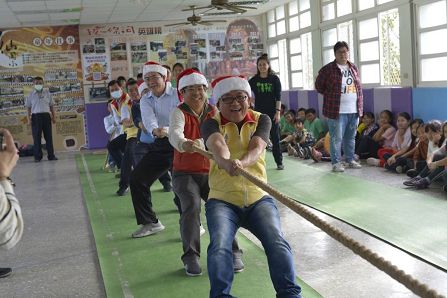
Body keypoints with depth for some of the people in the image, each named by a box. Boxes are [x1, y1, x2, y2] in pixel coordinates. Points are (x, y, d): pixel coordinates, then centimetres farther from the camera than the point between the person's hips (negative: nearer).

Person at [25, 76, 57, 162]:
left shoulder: (47, 93, 9)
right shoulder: (31, 94, 6)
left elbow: (51, 106, 12)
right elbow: (28, 107, 6)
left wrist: (54, 117, 7)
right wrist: (29, 119, -2)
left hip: (46, 115, 1)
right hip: (36, 116, -1)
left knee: (49, 136, 2)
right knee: (37, 137, 0)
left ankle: (51, 155, 7)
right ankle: (37, 156, 6)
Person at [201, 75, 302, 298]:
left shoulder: (261, 120, 6)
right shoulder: (211, 124, 1)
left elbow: (256, 148, -16)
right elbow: (217, 145, -24)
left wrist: (241, 163, -40)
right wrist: (226, 162, -49)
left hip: (258, 198, 1)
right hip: (222, 200, -1)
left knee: (277, 242, -19)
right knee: (219, 246, -24)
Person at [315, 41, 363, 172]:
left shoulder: (354, 68, 12)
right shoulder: (328, 69, -6)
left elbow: (359, 87, 20)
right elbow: (319, 86, 1)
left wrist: (360, 107, 13)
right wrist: (331, 96, 3)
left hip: (354, 111, 5)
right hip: (337, 111, -5)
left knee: (351, 137, 14)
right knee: (336, 138, -2)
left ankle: (350, 160, 26)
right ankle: (336, 162, 8)